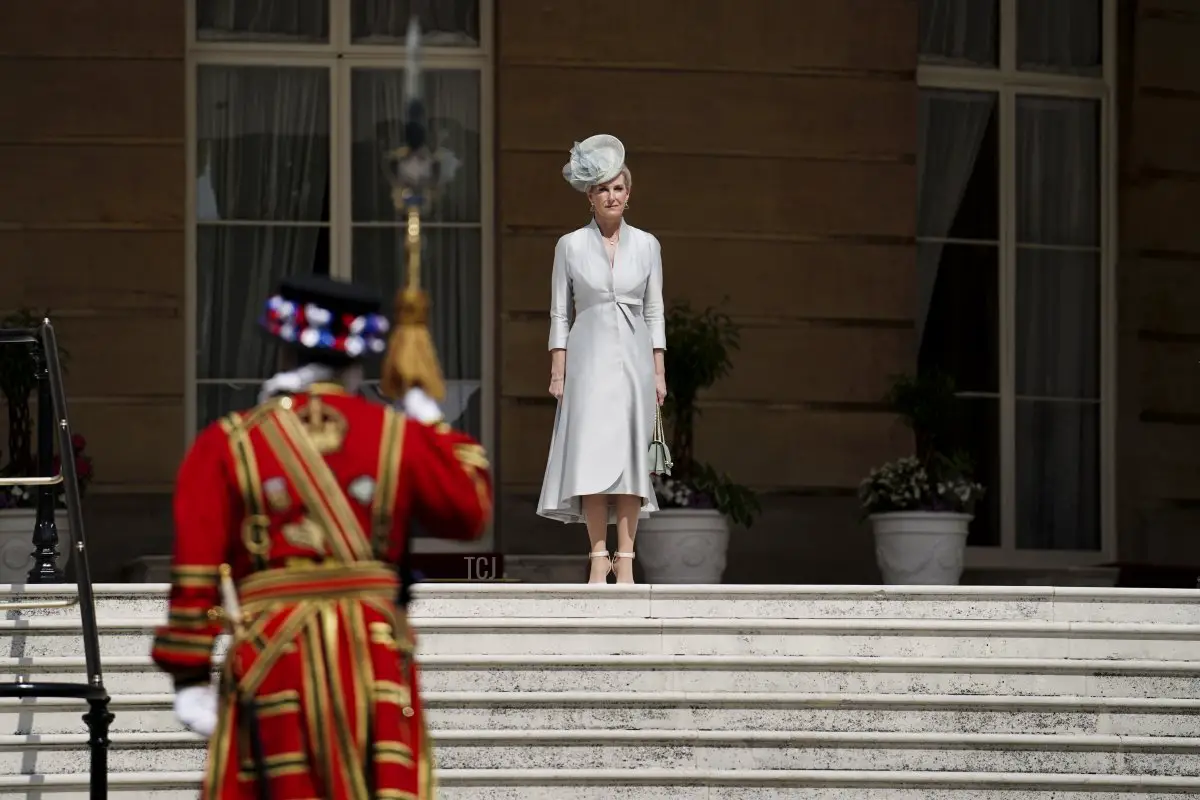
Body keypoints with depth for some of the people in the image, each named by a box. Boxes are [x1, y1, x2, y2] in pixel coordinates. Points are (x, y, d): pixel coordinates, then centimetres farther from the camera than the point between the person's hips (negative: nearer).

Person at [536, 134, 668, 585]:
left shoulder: (646, 245, 7)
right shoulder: (570, 246, 3)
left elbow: (654, 311, 9)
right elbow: (559, 313, 4)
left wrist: (659, 371, 4)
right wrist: (557, 372, -3)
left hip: (633, 357, 1)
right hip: (589, 358, -1)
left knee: (630, 457, -2)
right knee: (592, 455, -9)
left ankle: (625, 560, -1)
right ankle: (599, 556, -8)